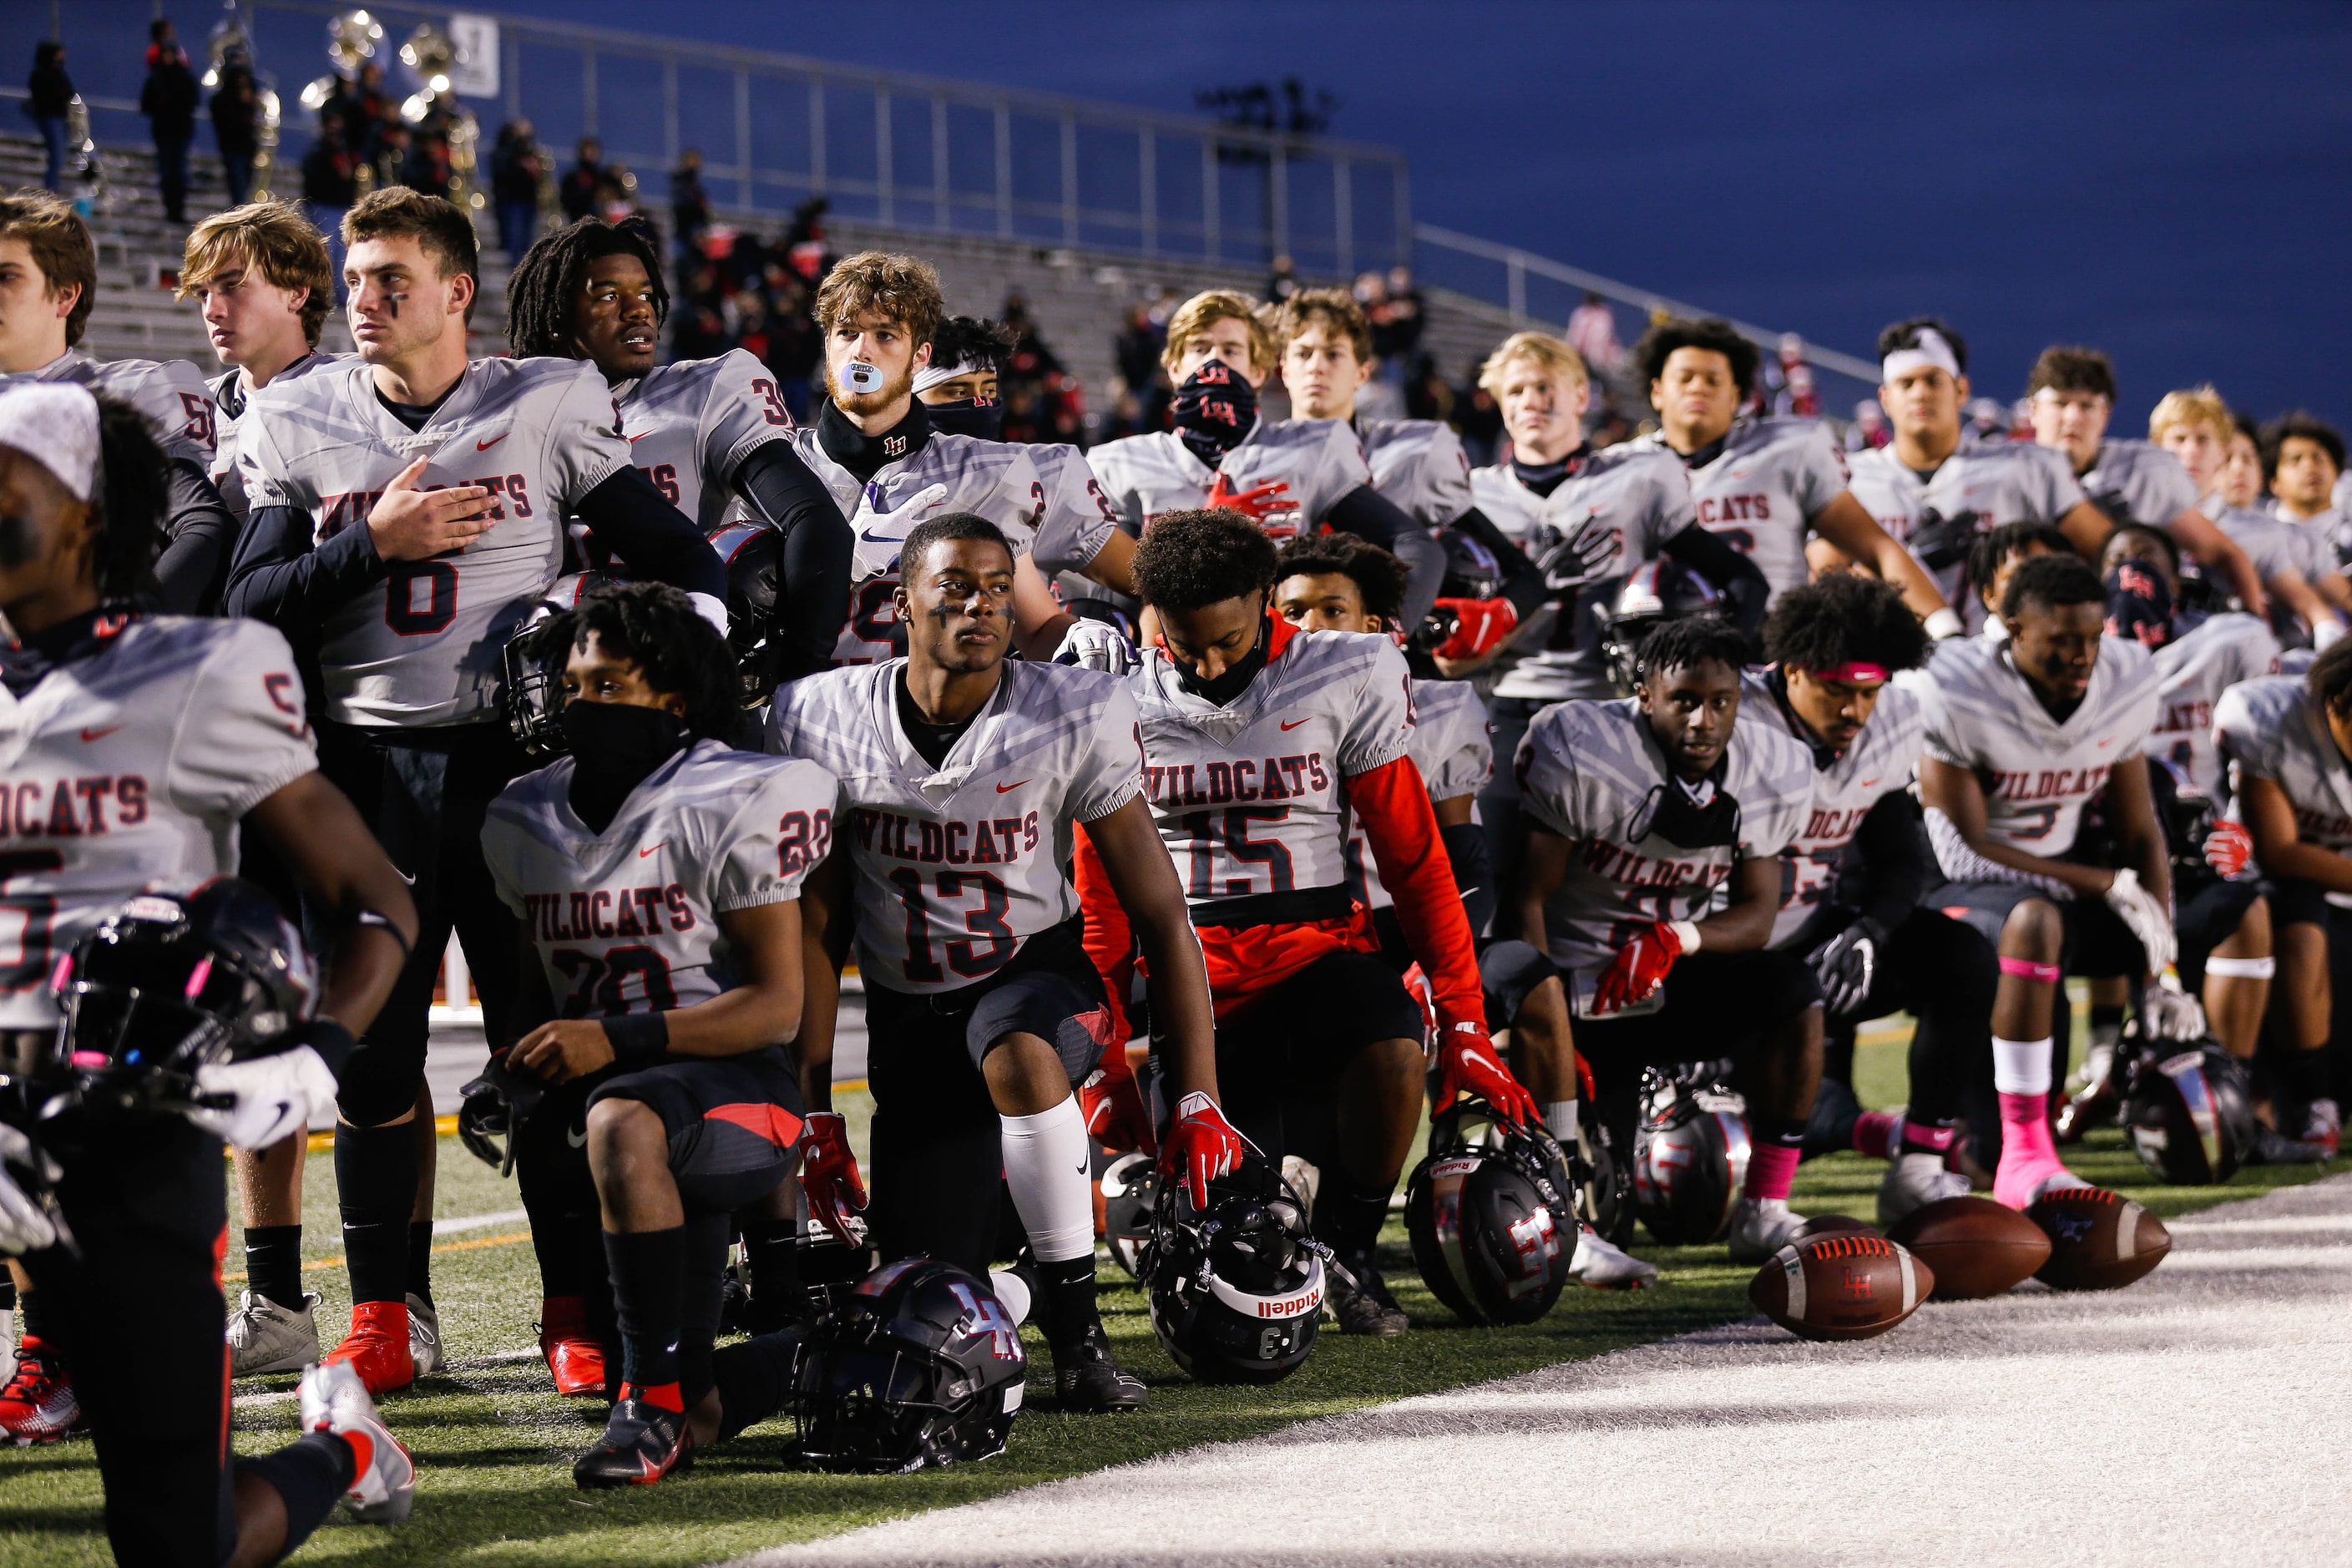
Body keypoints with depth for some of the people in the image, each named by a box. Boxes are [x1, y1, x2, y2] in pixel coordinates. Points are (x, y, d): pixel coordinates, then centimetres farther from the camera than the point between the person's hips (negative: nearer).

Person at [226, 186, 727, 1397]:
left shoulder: (550, 407, 2)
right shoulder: (295, 425, 8)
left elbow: (678, 560, 4)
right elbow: (252, 607, 1)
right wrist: (375, 544, -11)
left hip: (514, 752, -2)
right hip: (367, 764, 2)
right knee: (370, 1045, 4)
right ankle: (388, 1313, 14)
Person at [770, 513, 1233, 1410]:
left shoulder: (1075, 719, -13)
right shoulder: (824, 724, -9)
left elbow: (1160, 915, -9)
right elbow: (813, 934, 0)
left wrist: (1198, 1100, -14)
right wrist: (813, 1113, -2)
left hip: (1037, 975, -2)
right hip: (909, 1017, 2)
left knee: (1017, 1055, -41)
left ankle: (1076, 1331, -30)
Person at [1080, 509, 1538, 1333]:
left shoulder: (1344, 682, -2)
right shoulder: (1124, 708, 4)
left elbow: (1415, 861, 1)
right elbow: (1102, 905, 13)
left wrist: (1463, 1022, -3)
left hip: (1315, 948, -1)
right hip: (1188, 973, 1)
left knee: (1391, 1048, -35)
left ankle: (1351, 1247, -6)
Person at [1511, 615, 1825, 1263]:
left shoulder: (1774, 776, -5)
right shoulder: (1581, 755, -19)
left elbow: (1756, 913, -3)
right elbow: (1527, 899, -14)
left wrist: (1676, 939, -25)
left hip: (1685, 969, 4)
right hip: (1583, 976, -4)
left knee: (1792, 997, -25)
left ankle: (1763, 1212, -14)